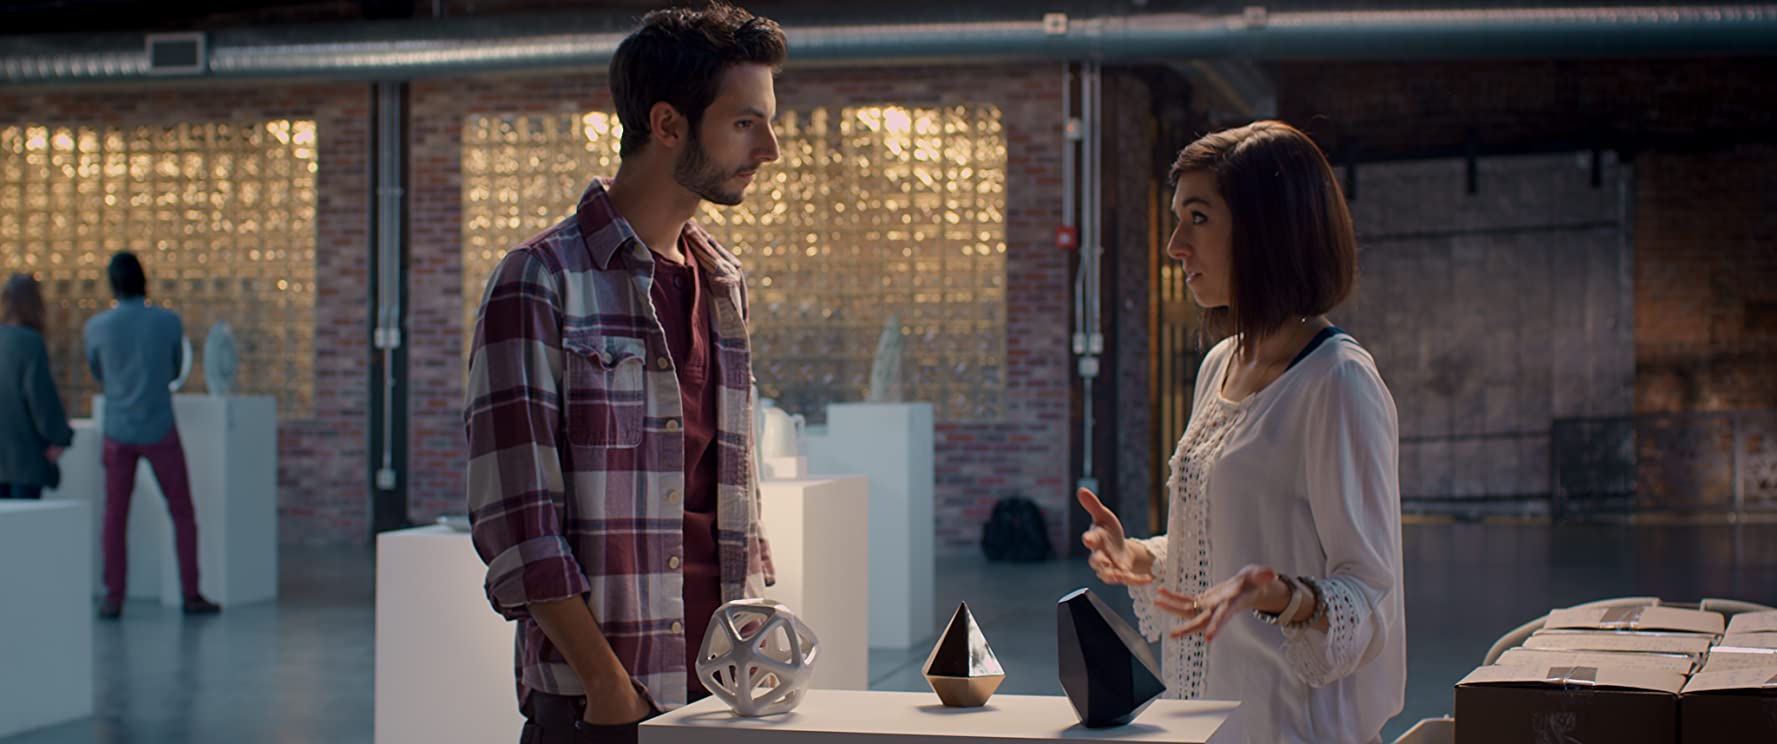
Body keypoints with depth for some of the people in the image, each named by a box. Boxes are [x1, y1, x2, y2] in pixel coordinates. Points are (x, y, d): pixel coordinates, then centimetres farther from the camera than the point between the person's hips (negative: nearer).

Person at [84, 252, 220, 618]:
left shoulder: (97, 327, -5)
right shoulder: (169, 322, -5)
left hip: (118, 433, 1)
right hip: (161, 432, -1)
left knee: (115, 516, 8)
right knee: (182, 513, 9)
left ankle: (113, 598, 6)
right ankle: (191, 594, 7)